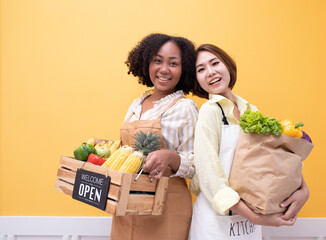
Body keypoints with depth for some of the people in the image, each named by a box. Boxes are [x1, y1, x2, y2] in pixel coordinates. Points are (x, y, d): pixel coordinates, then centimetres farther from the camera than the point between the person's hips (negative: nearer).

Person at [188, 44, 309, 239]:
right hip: (217, 219, -5)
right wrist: (255, 217, -20)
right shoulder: (209, 111, -13)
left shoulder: (251, 110, 5)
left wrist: (303, 188, -9)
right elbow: (209, 176, -19)